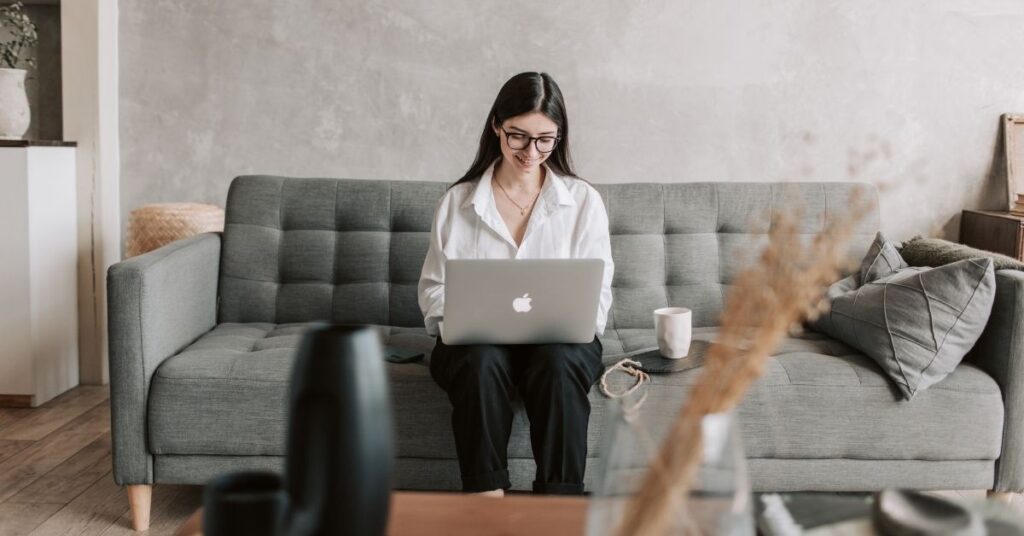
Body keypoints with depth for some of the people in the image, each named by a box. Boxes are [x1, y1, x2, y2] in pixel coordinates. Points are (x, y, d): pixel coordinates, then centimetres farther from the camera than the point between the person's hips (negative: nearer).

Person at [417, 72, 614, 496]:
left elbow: (597, 295, 6)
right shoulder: (457, 202, 10)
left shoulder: (583, 201, 8)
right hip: (477, 339, 0)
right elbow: (433, 289, 10)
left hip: (559, 340, 0)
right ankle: (487, 496, -32)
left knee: (558, 363, -35)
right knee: (482, 360, -35)